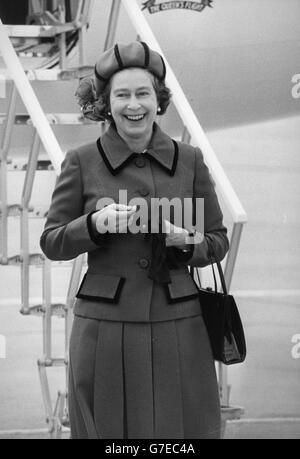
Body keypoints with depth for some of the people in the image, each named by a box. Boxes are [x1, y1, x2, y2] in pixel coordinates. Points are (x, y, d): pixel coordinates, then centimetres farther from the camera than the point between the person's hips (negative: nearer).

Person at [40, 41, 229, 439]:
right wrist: (96, 224, -14)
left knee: (183, 431, 1)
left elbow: (218, 239, 12)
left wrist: (186, 242, -9)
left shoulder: (189, 160, 6)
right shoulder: (82, 162, 2)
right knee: (110, 431, 3)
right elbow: (51, 243, 5)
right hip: (105, 327, -1)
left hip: (178, 325, 1)